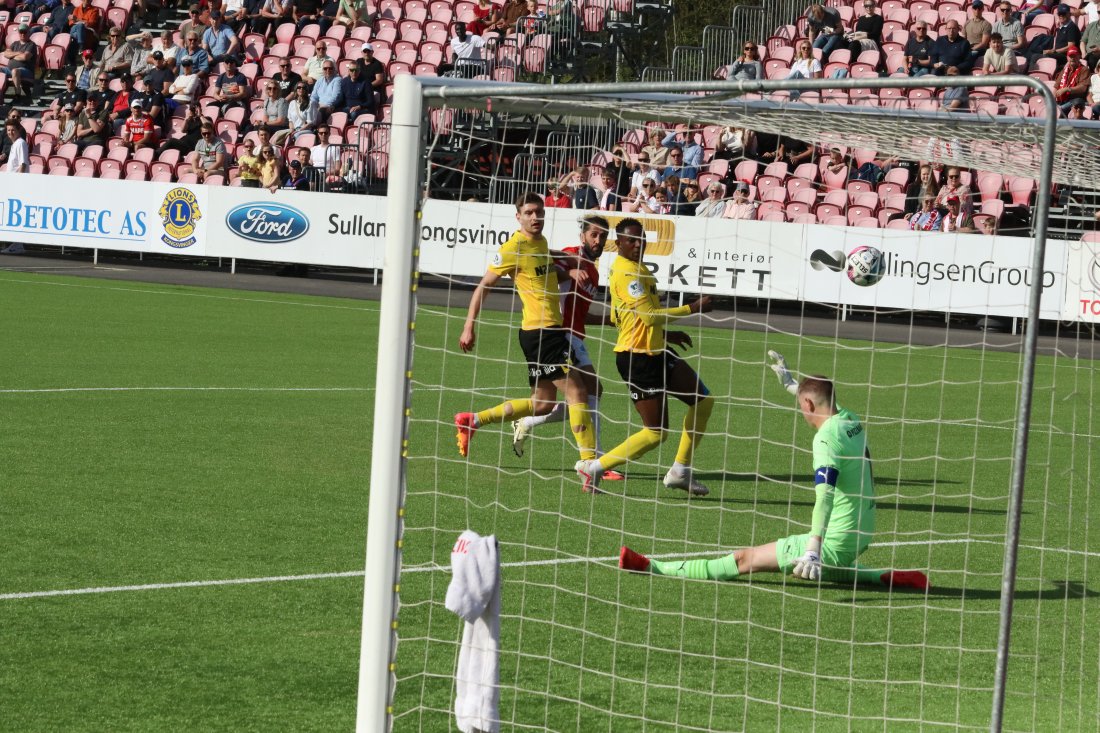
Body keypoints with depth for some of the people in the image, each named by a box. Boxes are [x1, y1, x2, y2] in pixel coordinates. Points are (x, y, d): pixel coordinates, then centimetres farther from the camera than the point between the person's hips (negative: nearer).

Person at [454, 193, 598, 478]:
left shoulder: (541, 241, 13)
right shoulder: (513, 249, -12)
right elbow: (483, 287, -8)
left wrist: (567, 273, 16)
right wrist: (469, 327, -11)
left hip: (551, 329, 10)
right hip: (540, 330, -10)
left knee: (542, 403, 15)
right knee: (577, 393, -12)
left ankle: (472, 421, 21)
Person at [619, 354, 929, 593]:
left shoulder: (826, 439, -20)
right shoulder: (852, 420, 5)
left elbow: (824, 495, -33)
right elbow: (825, 401, 30)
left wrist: (813, 550, -42)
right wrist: (791, 383, 42)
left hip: (836, 541, -8)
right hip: (861, 537, 8)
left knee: (746, 559, -8)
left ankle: (659, 568, -9)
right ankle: (887, 577, 21)